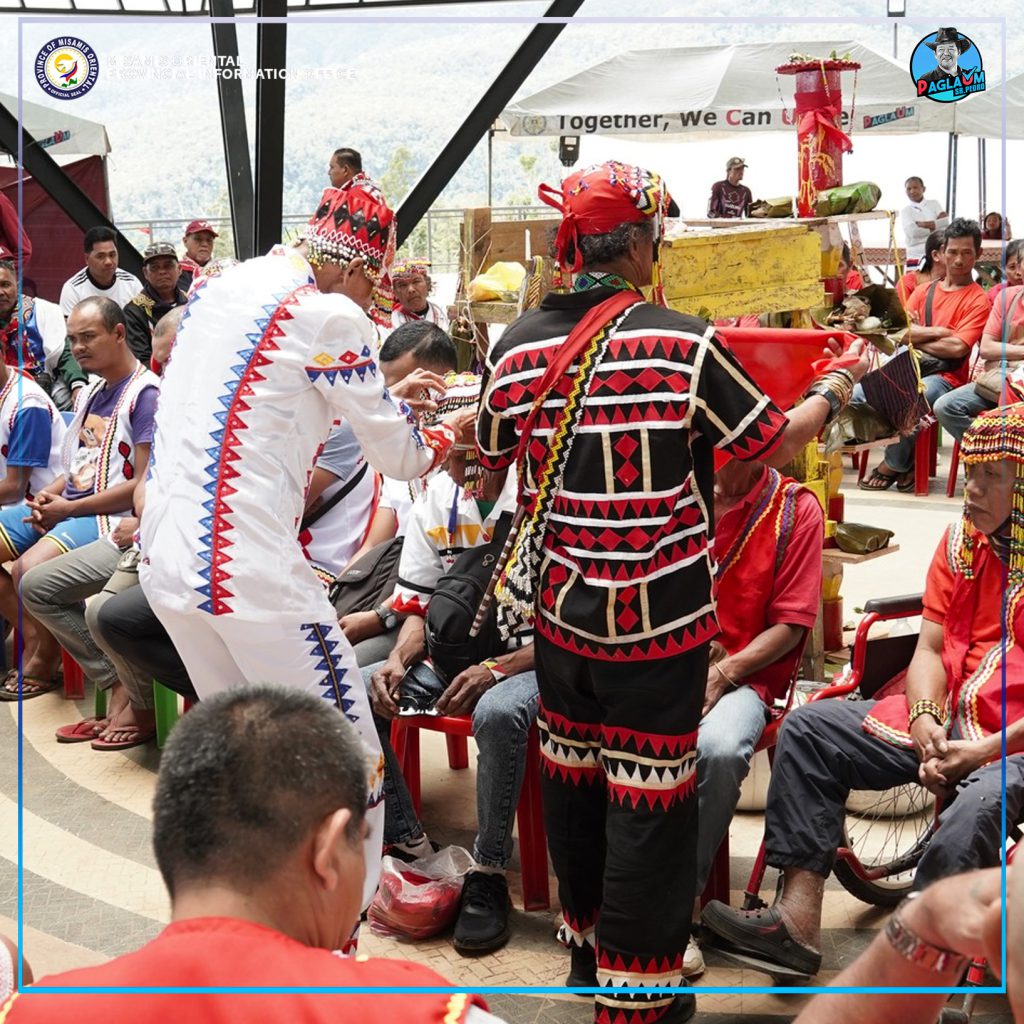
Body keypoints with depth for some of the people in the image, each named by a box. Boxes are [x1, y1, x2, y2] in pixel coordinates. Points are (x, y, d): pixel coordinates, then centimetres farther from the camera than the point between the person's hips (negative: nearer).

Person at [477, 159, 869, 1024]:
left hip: (558, 611, 5)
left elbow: (493, 458, 14)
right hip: (659, 620, -5)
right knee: (648, 801, 5)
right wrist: (836, 388, 14)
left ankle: (587, 941, 39)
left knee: (572, 778, 20)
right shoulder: (684, 344, -16)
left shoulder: (516, 347, -2)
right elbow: (776, 442, -5)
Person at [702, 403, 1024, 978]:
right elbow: (930, 649, 10)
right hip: (949, 719, 7)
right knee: (809, 727, -3)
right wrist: (925, 721, -10)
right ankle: (798, 920, -10)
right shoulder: (964, 539, 9)